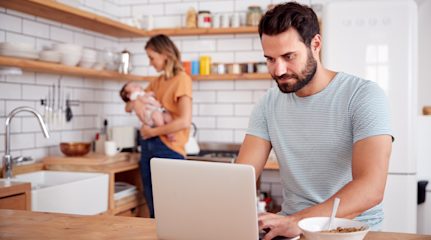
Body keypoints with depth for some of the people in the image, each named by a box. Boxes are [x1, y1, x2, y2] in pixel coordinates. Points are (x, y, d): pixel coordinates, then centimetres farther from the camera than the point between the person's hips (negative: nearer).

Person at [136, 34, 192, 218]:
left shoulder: (181, 79, -8)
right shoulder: (157, 81, 14)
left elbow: (184, 121, -19)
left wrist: (152, 132, -12)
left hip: (168, 149, -7)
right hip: (148, 147, 7)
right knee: (154, 211, 13)